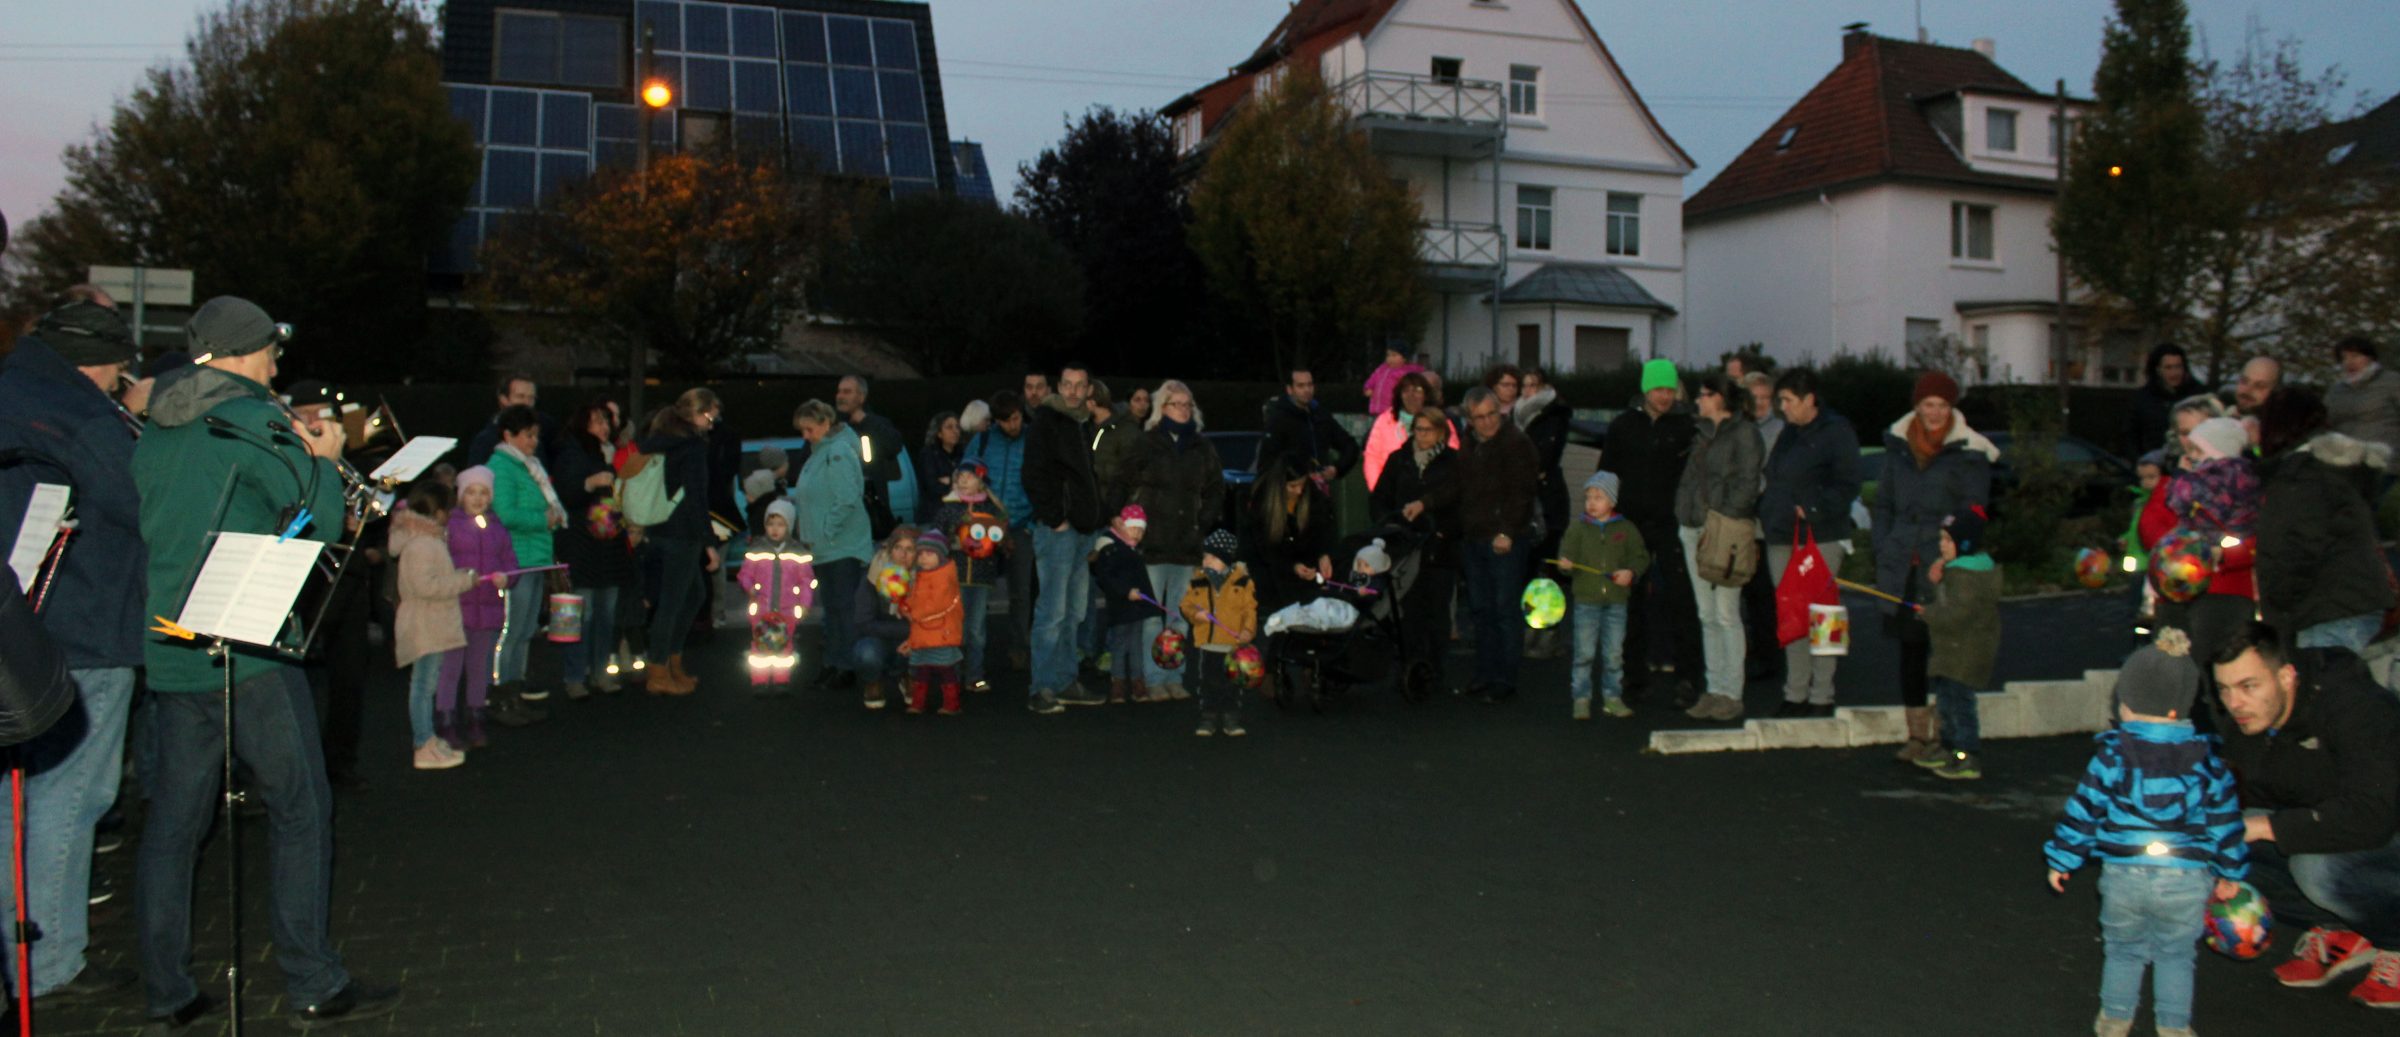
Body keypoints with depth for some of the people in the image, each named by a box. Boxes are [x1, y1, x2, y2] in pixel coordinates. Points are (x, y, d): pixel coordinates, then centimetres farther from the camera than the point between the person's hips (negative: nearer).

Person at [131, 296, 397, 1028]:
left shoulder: (157, 423, 13)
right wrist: (325, 460, 5)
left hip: (165, 649, 8)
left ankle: (167, 992, 16)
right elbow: (321, 521, -12)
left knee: (174, 816, 10)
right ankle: (314, 985, 6)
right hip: (246, 647, -8)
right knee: (299, 809, 1)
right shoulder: (252, 420, -10)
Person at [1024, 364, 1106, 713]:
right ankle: (1043, 689, -9)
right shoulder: (1046, 420, -5)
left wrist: (1095, 518, 13)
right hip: (1057, 528, -8)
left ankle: (1065, 683, 19)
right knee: (1052, 612, -11)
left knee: (1074, 612, 12)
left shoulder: (1084, 425, 18)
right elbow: (1035, 475, -12)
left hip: (1083, 528, 9)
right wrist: (1053, 518, -15)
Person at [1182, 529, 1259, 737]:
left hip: (1233, 645, -2)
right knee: (1207, 683, 9)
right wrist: (1194, 614, -15)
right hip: (1206, 644, 2)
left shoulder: (1243, 582, -4)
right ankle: (1209, 718, 21)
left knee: (1232, 684, 7)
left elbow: (1250, 609, -5)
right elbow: (1186, 605, 6)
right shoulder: (1198, 583, 3)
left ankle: (1231, 719, 18)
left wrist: (1247, 630, -17)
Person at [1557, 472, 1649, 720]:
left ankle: (1612, 697, 18)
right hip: (1586, 599, -1)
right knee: (1584, 652, 1)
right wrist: (1566, 564, -26)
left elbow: (1641, 556, 6)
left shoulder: (1626, 529, 4)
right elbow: (1567, 553, -4)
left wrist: (1631, 572, -12)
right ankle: (1581, 698, 9)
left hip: (1616, 600, 1)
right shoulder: (1579, 528, 2)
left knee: (1614, 653, 7)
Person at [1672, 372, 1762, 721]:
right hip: (1695, 528, 8)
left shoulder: (1742, 433, -6)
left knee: (1726, 614, -6)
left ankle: (1732, 695, 1)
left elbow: (1748, 483, -12)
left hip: (1726, 531, -8)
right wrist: (1685, 517, 8)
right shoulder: (1702, 432, 17)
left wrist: (1721, 521, -16)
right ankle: (1714, 690, 16)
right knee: (1707, 616, 10)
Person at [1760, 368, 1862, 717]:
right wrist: (1767, 512, 12)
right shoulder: (1789, 433, 17)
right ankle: (1795, 695, 18)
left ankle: (1821, 697, 3)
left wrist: (1811, 510, -18)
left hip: (1820, 538, -8)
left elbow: (1846, 486, -11)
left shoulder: (1836, 432, -6)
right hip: (1782, 538, 8)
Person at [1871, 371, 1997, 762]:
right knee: (1910, 649, 8)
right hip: (1903, 568, 4)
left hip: (1945, 568, -4)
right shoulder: (1898, 445, 11)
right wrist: (1883, 551, 8)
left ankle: (1942, 735, 6)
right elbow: (1883, 503, 17)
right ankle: (1916, 734, 17)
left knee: (1942, 650, -3)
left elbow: (1972, 514, -3)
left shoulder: (1968, 452, -2)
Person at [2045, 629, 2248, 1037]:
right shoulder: (2206, 760, 0)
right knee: (2176, 956, 17)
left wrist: (2061, 860, 5)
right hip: (2187, 881, 1)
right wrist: (2229, 873, 16)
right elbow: (2225, 820, 5)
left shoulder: (2113, 755, -8)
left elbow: (2084, 811, -5)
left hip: (2125, 876, -1)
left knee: (2124, 950, 17)